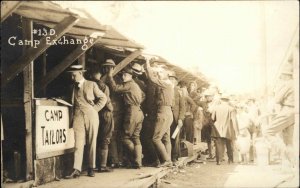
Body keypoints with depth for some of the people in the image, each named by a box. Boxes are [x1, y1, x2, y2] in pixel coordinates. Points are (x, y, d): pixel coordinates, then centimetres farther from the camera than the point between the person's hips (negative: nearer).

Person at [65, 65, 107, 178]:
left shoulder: (91, 84, 5)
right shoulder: (73, 87, 14)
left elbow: (103, 98, 5)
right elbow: (72, 102, 20)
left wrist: (95, 109, -1)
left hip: (91, 116, -2)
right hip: (78, 117, 2)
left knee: (92, 143, 2)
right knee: (78, 144, -6)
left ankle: (91, 168, 10)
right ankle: (77, 170, -10)